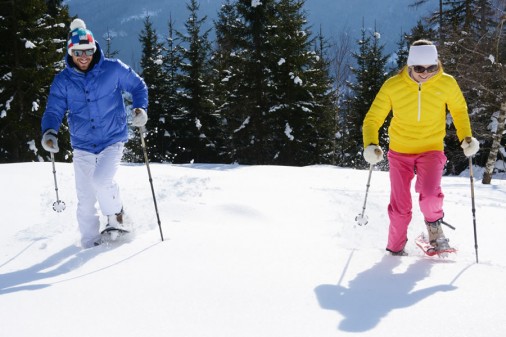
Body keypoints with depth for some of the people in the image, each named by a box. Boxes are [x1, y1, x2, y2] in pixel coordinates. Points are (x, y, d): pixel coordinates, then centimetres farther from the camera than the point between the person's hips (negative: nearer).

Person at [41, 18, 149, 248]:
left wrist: (140, 108, -12)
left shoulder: (113, 69, -6)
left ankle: (116, 217, 4)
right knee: (85, 201, 3)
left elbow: (138, 86, 6)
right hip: (82, 146, 3)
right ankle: (90, 245, 21)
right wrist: (49, 132, -24)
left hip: (113, 140, -3)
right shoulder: (62, 80, -1)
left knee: (101, 180, -26)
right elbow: (54, 110, -3)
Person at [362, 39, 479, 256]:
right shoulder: (392, 86, -15)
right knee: (400, 208, 0)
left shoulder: (447, 84, -11)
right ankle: (396, 248, 27)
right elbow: (372, 119, -8)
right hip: (400, 151, 0)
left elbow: (459, 110, 9)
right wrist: (370, 145, -25)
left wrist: (466, 137, -4)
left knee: (429, 193, -26)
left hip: (431, 150, 0)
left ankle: (434, 223, 8)